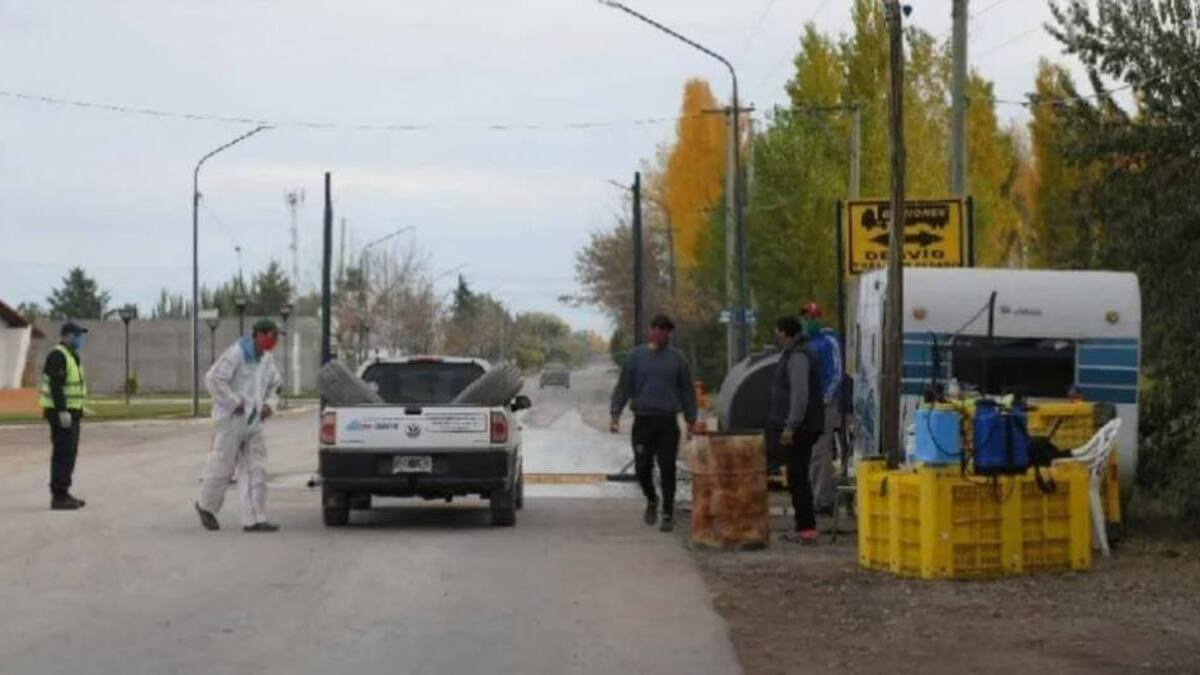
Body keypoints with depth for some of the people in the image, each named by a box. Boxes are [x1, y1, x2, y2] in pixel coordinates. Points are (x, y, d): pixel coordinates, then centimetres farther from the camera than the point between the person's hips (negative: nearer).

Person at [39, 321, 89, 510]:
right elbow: (55, 385, -23)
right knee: (63, 454, -9)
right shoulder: (58, 355, -15)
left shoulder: (71, 355, 16)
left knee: (69, 454, 12)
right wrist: (62, 412, -28)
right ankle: (58, 497, -9)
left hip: (70, 412, 10)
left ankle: (63, 493, 17)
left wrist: (78, 411, 21)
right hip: (61, 413, -10)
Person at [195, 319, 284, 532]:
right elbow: (213, 379, -21)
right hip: (231, 420, -7)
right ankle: (206, 506, 25)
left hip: (253, 422, 7)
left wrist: (270, 404, 6)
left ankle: (254, 519, 0)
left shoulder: (266, 359, 11)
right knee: (222, 467, 2)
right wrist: (234, 403, -17)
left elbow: (275, 385, 25)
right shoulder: (236, 353, -14)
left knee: (256, 470, 0)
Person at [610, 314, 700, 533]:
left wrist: (691, 420, 7)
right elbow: (623, 387, 4)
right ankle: (651, 500, 29)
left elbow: (687, 390, 10)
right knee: (643, 467, 2)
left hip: (668, 422, 0)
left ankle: (668, 514, 6)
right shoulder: (636, 356, 4)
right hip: (643, 420, 0)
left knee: (667, 469, -3)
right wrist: (615, 414, -5)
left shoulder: (677, 358, 6)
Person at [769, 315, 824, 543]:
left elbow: (800, 394, -23)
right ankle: (804, 527, 19)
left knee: (797, 477, -10)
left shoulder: (798, 356, -15)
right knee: (798, 477, 14)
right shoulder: (794, 354, 18)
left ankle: (806, 528, -11)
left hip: (800, 428, -11)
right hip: (799, 428, 11)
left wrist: (790, 426, -25)